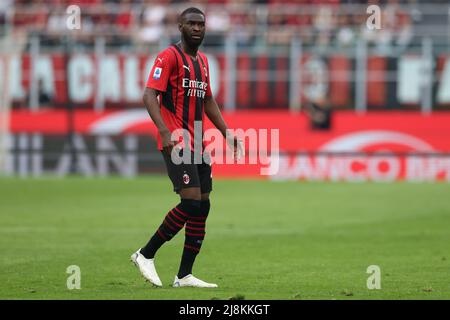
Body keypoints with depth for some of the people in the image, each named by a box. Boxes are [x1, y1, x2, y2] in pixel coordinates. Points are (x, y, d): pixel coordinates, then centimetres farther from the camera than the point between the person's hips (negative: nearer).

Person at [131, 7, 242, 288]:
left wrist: (227, 133, 20)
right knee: (191, 201, -17)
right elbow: (150, 95, -16)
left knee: (203, 206, 3)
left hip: (198, 145, 8)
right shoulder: (169, 57, -8)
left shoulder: (202, 61, 17)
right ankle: (146, 255, -3)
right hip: (176, 144, -8)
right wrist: (165, 131, -28)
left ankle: (185, 275, 8)